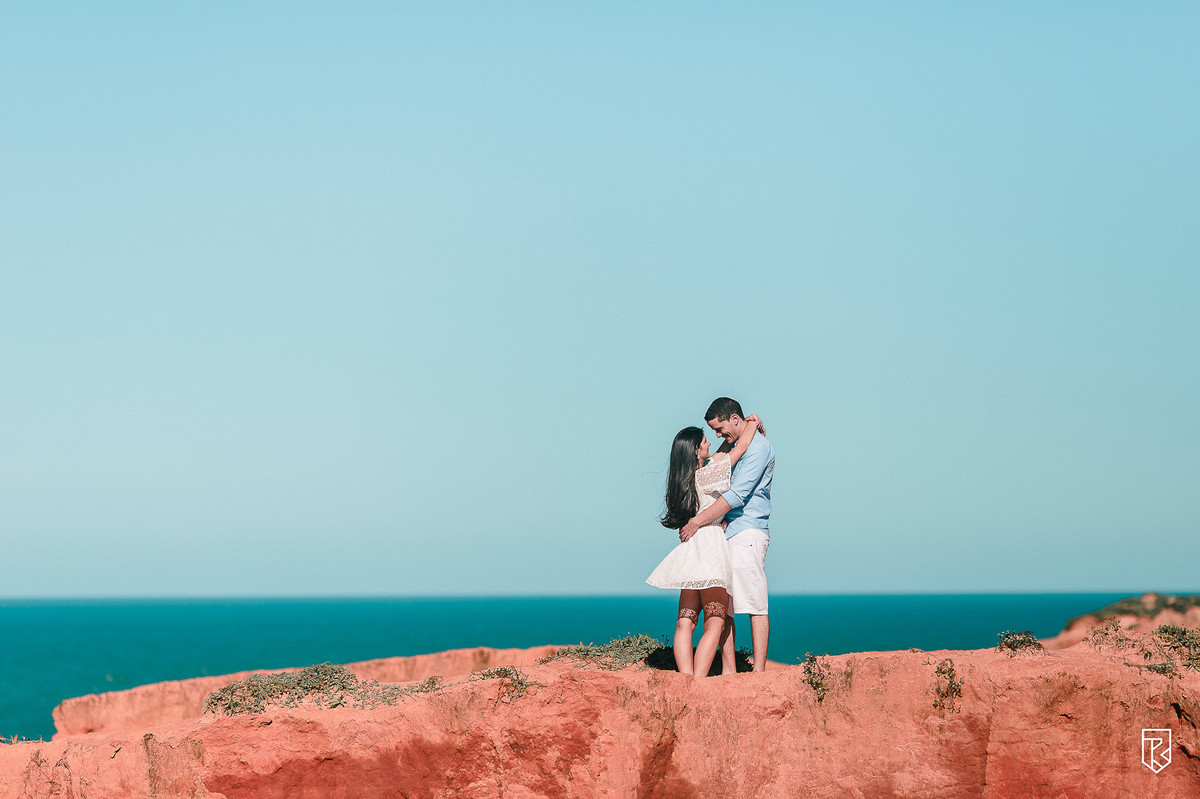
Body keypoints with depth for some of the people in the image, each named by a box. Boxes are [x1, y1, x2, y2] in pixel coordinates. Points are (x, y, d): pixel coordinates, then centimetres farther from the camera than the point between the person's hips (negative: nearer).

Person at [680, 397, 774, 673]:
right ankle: (728, 672, 6)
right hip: (726, 532, 9)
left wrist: (698, 521, -16)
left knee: (755, 605, -10)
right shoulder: (734, 447, 22)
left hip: (747, 530, -9)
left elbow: (737, 494, -16)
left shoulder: (758, 446, -9)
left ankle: (759, 673, -12)